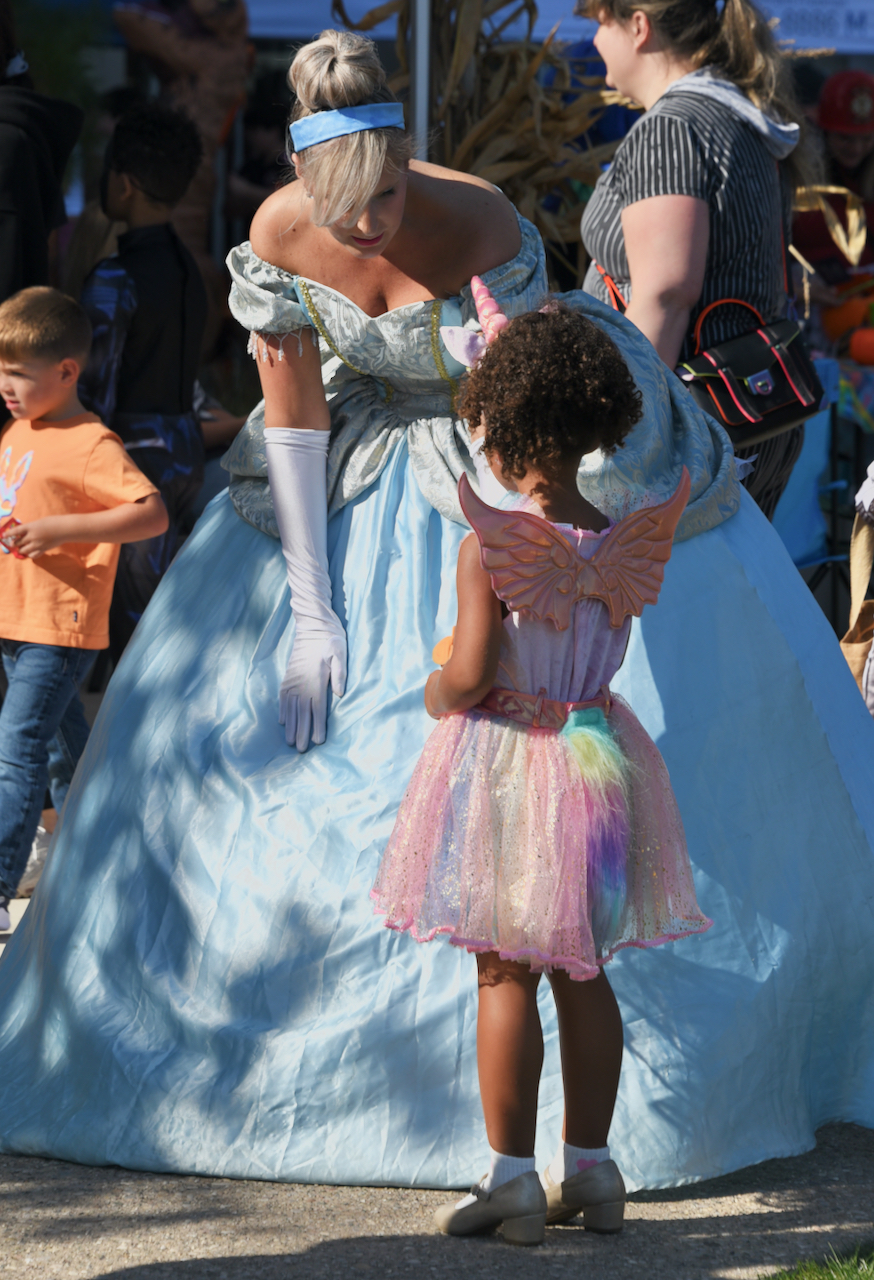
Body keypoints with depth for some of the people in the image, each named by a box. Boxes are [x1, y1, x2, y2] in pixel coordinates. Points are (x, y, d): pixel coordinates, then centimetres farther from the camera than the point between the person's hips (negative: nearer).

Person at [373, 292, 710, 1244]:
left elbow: (471, 675, -23)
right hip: (596, 752, 5)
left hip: (504, 761, -5)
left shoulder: (490, 547, -18)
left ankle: (512, 1177, 3)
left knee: (505, 973, 2)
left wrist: (435, 694, 2)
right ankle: (589, 1167, 20)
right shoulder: (623, 545, -3)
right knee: (583, 971, 14)